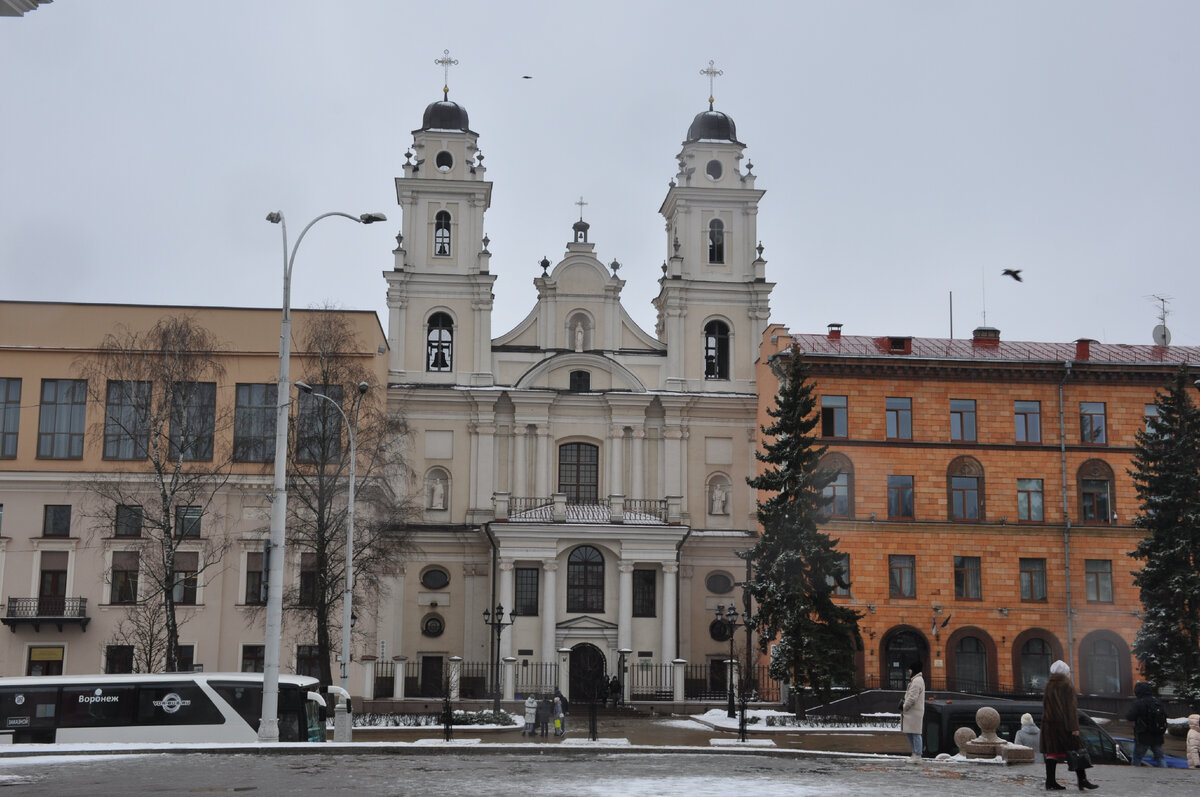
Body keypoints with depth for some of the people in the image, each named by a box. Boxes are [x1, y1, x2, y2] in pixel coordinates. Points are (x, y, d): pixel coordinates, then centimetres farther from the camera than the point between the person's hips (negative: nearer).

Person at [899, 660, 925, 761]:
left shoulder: (917, 681, -16)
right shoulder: (915, 680, 18)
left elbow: (913, 697, -20)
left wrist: (904, 707, -11)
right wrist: (904, 703, 10)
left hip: (915, 712, -11)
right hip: (911, 712, 11)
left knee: (915, 734, -7)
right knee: (909, 733, 15)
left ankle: (917, 755, -3)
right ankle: (915, 753, 22)